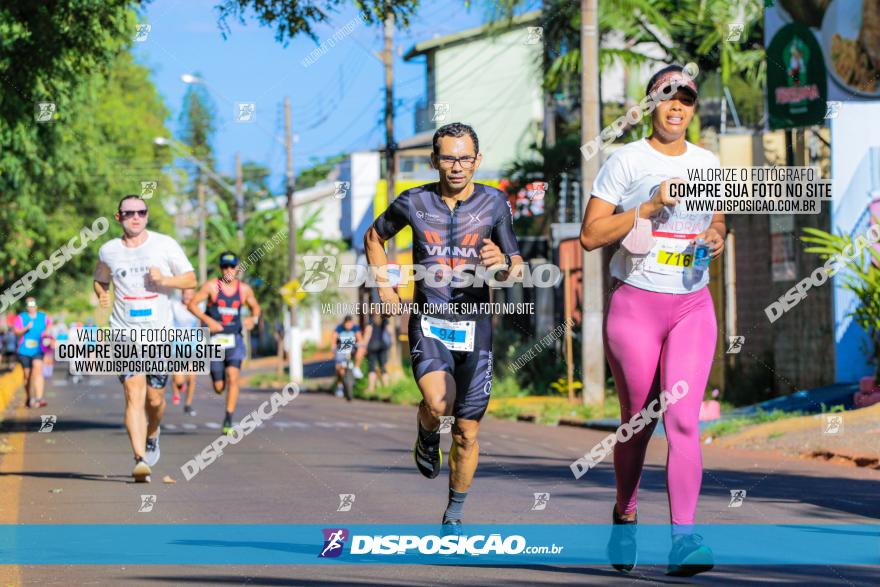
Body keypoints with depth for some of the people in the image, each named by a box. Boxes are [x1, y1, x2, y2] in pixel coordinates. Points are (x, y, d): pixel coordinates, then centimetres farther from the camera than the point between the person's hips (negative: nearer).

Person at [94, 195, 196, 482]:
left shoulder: (165, 245, 1)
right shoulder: (108, 251, 5)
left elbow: (190, 279, 4)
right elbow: (100, 280, 24)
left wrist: (164, 280, -13)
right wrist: (102, 294, 4)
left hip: (159, 332, 0)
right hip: (125, 332, 0)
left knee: (155, 398, 5)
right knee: (134, 394, -15)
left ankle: (152, 436, 39)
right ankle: (140, 460, -20)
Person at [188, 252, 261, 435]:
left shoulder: (245, 289, 5)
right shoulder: (212, 286, -3)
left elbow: (255, 307, 21)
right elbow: (192, 304, -3)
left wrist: (253, 319, -1)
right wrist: (207, 320, -16)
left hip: (235, 339, 1)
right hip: (215, 339, -1)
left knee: (233, 378, -19)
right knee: (219, 387, 2)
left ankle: (228, 420, -16)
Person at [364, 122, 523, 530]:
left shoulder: (494, 202, 0)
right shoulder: (414, 202, -1)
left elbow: (516, 270, 2)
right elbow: (373, 237, 18)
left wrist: (503, 262, -21)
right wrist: (385, 285, 6)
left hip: (474, 327, 1)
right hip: (428, 324, -1)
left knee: (466, 433, 2)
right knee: (439, 402, -28)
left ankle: (454, 516, 21)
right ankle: (427, 435, 9)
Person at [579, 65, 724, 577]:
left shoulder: (707, 163, 10)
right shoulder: (627, 161, -3)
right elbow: (591, 235, -8)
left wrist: (718, 236, 0)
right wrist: (651, 205, -16)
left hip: (693, 306, 2)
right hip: (635, 304, -2)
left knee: (683, 419, -12)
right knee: (637, 420, 7)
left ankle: (684, 537, -17)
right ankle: (625, 517, 32)